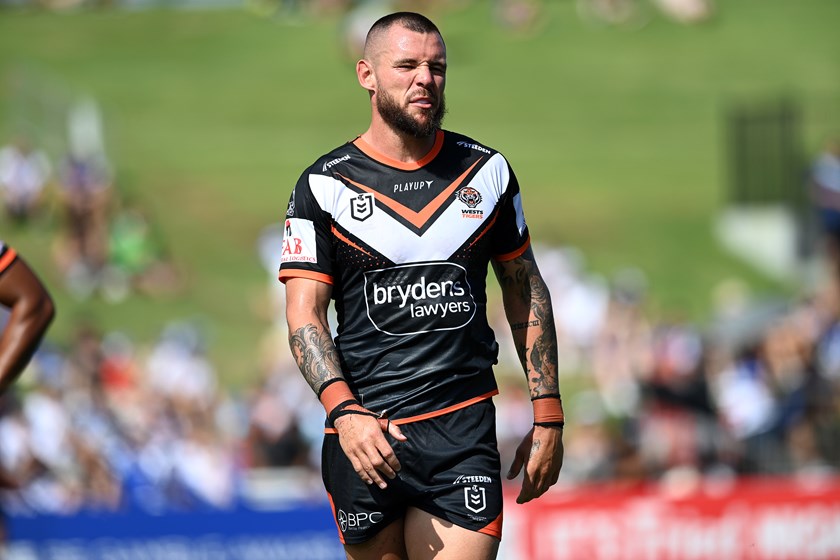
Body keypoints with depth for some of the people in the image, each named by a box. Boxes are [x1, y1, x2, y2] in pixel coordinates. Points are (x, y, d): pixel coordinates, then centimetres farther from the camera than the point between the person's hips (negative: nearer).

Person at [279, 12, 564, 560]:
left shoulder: (486, 172, 9)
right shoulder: (325, 185, 2)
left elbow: (526, 293, 16)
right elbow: (304, 314, -4)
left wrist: (548, 416, 10)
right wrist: (345, 412, -19)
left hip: (464, 432, 1)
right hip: (362, 435, -1)